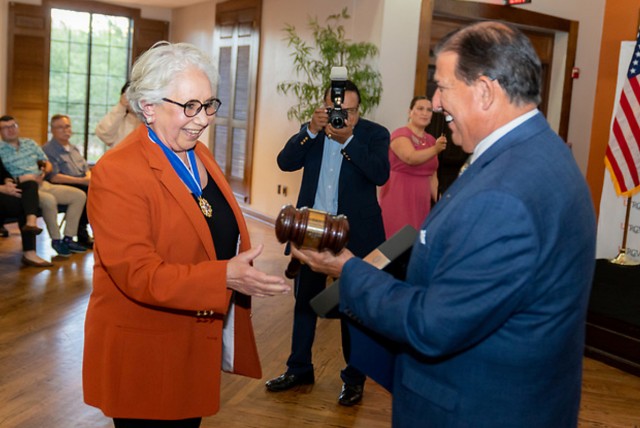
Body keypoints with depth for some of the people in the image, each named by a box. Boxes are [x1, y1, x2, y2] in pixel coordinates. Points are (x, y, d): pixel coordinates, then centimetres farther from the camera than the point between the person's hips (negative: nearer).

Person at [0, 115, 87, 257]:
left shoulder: (30, 143, 17)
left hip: (43, 184, 7)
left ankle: (68, 238, -5)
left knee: (79, 195, -7)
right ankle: (56, 240, -18)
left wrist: (44, 171, 0)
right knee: (49, 200, -37)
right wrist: (20, 179, -20)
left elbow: (48, 164, 21)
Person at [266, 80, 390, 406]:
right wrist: (311, 130, -21)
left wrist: (348, 140, -28)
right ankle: (299, 368, 32)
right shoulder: (312, 130, 3)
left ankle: (354, 377, 22)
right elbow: (286, 162, -9)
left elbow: (381, 174, -22)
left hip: (355, 233, -4)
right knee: (304, 300, 15)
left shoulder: (374, 134, -7)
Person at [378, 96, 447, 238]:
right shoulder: (400, 134, -8)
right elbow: (411, 158, -28)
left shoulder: (431, 140, 12)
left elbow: (432, 177, 16)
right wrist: (436, 149, -42)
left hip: (421, 199, 6)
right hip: (399, 197, -6)